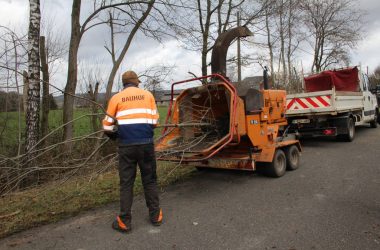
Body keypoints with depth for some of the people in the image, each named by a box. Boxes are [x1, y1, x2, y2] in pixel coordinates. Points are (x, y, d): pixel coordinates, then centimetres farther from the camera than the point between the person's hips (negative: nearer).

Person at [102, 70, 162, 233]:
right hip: (146, 143, 1)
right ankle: (155, 216, 23)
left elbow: (107, 126, 6)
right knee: (150, 180, 14)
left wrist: (114, 135, 27)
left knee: (126, 183, 10)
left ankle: (124, 222, 16)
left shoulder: (116, 98, 4)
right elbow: (154, 121, 4)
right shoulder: (148, 95, 6)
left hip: (126, 146, 0)